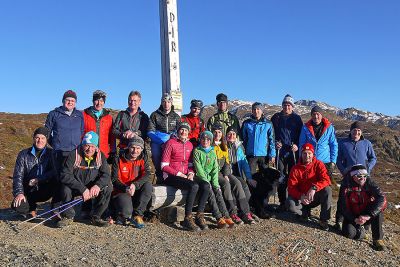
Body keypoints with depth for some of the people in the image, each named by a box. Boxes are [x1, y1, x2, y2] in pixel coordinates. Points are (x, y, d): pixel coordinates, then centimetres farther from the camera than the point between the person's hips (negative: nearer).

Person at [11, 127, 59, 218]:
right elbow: (18, 176, -4)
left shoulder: (51, 153, 0)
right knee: (17, 206, -27)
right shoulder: (23, 154, 2)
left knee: (58, 181, -31)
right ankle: (32, 207, 10)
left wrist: (38, 179, -27)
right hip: (29, 192, 1)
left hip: (45, 191, -1)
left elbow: (55, 172, -14)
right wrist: (19, 193, -19)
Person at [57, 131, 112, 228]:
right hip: (75, 187, -2)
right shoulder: (74, 155, -18)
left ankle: (95, 217, -7)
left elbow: (106, 175, -13)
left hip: (92, 187, 2)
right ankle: (68, 216, -7)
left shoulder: (100, 156, -8)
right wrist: (82, 189, -35)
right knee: (65, 188, -32)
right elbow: (65, 176, -26)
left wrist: (97, 185, -36)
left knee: (108, 187, -23)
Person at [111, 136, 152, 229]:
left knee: (148, 185, -28)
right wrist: (126, 189, -29)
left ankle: (137, 215, -15)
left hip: (137, 191, 3)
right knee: (126, 212, -31)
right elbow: (114, 180, -10)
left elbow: (147, 175, -13)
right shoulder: (119, 160, -5)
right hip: (121, 191, -3)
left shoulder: (143, 159, 2)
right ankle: (124, 215, 10)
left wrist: (135, 185, -31)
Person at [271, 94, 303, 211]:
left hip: (293, 152, -1)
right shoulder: (276, 117, 10)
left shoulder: (297, 118, 8)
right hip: (280, 151, 1)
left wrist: (297, 145, -8)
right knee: (281, 177, 1)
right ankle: (282, 202, 7)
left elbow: (301, 135, 7)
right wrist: (274, 143, -3)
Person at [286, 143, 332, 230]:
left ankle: (324, 220, -19)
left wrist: (314, 188, -41)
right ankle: (305, 212, 4)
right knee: (290, 204, -30)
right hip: (301, 198, 1)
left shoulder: (318, 164, -9)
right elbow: (291, 187, -12)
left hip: (315, 197, 0)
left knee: (327, 190, -31)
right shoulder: (296, 168, -7)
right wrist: (300, 196, -31)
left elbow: (326, 180, -24)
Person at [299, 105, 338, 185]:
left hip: (325, 162, 0)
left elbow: (334, 145, 3)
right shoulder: (306, 127, 2)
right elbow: (302, 145, 6)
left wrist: (333, 161, -2)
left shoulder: (329, 127, 1)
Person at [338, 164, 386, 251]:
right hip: (352, 216, -1)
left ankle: (378, 239, -17)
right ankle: (360, 229, 11)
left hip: (366, 216, 1)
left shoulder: (369, 183, -14)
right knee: (349, 233, -28)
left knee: (380, 206, -29)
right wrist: (355, 220, -28)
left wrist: (368, 215, -35)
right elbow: (344, 207, -13)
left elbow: (381, 198, -28)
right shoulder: (346, 186, -14)